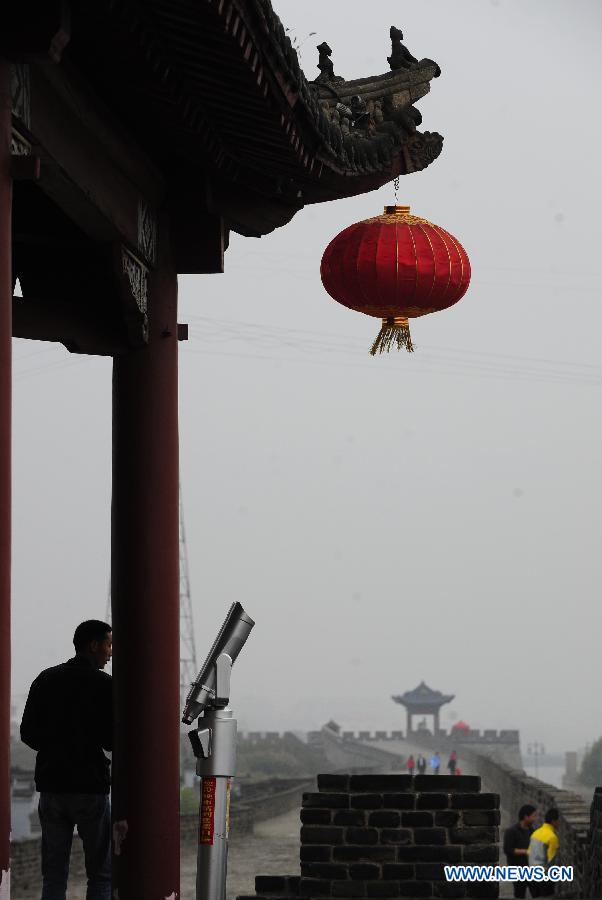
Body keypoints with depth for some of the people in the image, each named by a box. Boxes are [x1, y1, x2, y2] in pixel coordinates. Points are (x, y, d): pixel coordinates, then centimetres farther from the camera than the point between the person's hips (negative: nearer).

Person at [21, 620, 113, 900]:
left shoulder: (45, 679, 8)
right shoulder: (103, 685, -8)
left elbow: (28, 733, 9)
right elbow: (112, 740, -13)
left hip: (51, 785, 5)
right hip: (90, 786, -5)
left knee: (53, 876, 8)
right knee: (101, 875, 3)